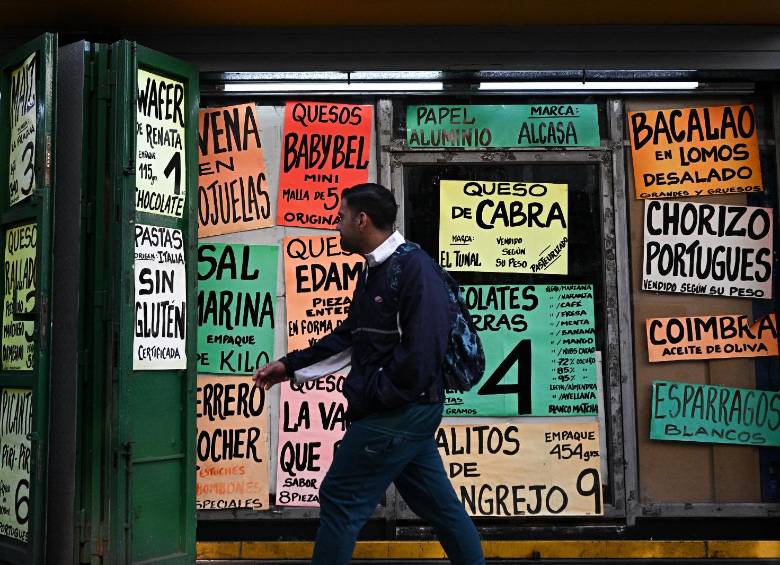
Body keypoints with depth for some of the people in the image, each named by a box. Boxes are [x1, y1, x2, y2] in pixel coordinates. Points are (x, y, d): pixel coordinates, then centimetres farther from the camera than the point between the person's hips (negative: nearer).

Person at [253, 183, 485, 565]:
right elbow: (350, 336, 20)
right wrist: (291, 366, 17)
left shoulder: (414, 267, -17)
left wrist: (368, 395, -16)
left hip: (398, 413, -9)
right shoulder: (374, 272, 13)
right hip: (407, 411, 9)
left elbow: (422, 351, -24)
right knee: (436, 502, 16)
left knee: (341, 499, -1)